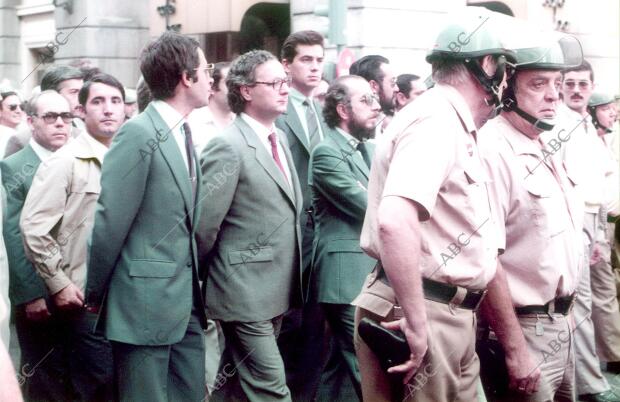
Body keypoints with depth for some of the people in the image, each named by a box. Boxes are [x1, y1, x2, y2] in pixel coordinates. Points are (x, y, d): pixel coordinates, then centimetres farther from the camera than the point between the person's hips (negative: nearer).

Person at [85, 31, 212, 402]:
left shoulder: (183, 134, 11)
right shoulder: (139, 135, -14)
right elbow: (111, 221, -12)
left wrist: (194, 286, 11)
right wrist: (95, 295, -5)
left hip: (186, 300, 8)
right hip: (146, 299, -8)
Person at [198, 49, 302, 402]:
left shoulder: (279, 138, 12)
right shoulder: (228, 147, -16)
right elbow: (204, 224, -16)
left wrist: (291, 281, 15)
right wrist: (208, 278, -3)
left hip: (276, 292, 8)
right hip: (245, 292, -8)